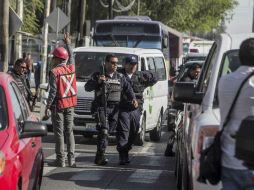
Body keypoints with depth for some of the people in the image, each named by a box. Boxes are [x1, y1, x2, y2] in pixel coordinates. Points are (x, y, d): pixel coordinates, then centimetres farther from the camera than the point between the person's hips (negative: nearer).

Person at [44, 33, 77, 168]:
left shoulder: (54, 72, -13)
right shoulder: (71, 68, 4)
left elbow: (53, 91, -16)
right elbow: (71, 58, 27)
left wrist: (47, 106, -10)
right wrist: (68, 44, 40)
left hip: (58, 105, -6)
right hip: (70, 104, 6)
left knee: (59, 133, -1)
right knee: (69, 131, 10)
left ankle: (60, 160, -1)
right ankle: (71, 159, 8)